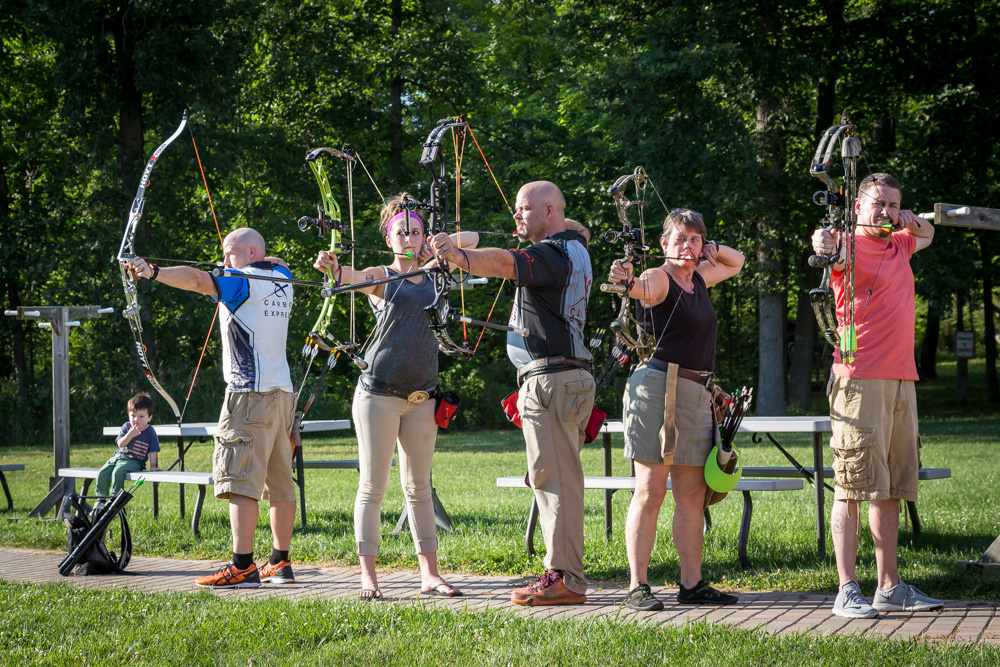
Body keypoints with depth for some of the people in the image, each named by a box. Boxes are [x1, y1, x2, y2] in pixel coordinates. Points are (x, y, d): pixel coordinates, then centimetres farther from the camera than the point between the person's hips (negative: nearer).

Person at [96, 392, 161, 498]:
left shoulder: (150, 432, -5)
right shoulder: (126, 427, 4)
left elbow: (152, 451, -3)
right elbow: (120, 444, -5)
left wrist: (152, 465, -11)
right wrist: (130, 435, -20)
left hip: (134, 462, -5)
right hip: (118, 456, 5)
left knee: (118, 471, -32)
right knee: (102, 474, -13)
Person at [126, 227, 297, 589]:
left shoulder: (244, 282, -8)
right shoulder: (281, 279, 15)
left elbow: (198, 279, -25)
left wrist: (153, 271, -36)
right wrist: (246, 265, 29)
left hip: (250, 394, -9)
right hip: (282, 393, 9)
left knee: (240, 481, -13)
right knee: (280, 481, 11)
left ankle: (242, 566, -20)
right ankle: (280, 563, 14)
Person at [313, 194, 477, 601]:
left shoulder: (433, 272, 13)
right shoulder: (380, 277, -1)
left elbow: (470, 240, 19)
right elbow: (349, 277, -21)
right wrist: (331, 266, -44)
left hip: (421, 396, 4)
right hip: (379, 393, -4)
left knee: (419, 488, 9)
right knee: (373, 486, -3)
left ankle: (430, 574, 10)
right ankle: (367, 575, 0)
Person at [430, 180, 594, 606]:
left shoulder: (554, 254, -13)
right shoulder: (574, 249, 19)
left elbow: (504, 263, -31)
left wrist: (460, 257, -46)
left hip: (551, 379, -11)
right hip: (569, 378, 11)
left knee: (554, 478, -10)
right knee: (558, 478, 13)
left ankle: (565, 579, -11)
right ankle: (564, 573, 16)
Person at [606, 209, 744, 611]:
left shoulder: (700, 279, 16)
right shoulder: (660, 279, -6)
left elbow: (737, 261, 34)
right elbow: (643, 288, -30)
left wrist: (712, 250, 13)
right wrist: (625, 280, -53)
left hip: (696, 395, 8)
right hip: (658, 387, -8)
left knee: (692, 495, 9)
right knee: (650, 491, -8)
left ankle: (692, 585, 14)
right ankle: (637, 587, -7)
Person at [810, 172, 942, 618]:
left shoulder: (899, 244, 19)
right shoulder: (851, 245, -4)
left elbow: (927, 235, 41)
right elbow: (829, 248, -27)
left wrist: (913, 222, 18)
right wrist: (822, 244, -51)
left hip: (902, 380, 8)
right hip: (860, 378, -8)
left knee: (891, 488, 9)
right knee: (853, 486, -9)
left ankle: (890, 587, 13)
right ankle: (847, 590, -10)